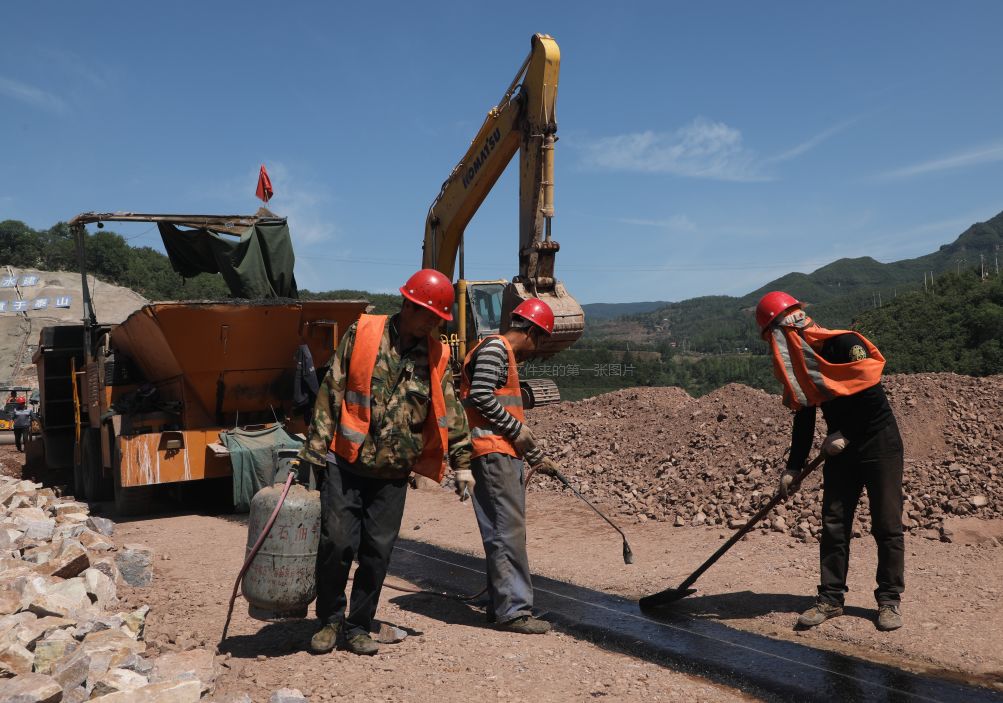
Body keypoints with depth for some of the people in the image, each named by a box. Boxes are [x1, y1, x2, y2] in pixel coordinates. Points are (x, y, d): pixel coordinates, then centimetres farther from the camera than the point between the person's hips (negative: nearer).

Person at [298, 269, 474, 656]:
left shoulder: (435, 355, 6)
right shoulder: (362, 333, -4)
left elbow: (451, 412, 12)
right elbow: (330, 392, -3)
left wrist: (461, 463, 9)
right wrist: (316, 449, -5)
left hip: (392, 474, 3)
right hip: (345, 464, -3)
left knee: (378, 552, 5)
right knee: (337, 543, -3)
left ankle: (358, 628, 22)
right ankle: (330, 620, 19)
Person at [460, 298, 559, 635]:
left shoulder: (507, 356, 25)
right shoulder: (495, 348, -7)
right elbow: (480, 396, -19)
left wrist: (536, 457, 29)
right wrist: (516, 428, -12)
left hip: (506, 454, 10)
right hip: (493, 453, -10)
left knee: (508, 532, 12)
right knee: (508, 532, -10)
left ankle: (501, 604, 18)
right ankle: (513, 610, -8)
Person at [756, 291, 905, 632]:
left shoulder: (844, 343, -17)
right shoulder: (798, 365, 4)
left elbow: (872, 395, -21)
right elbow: (804, 419, 8)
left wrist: (844, 435, -16)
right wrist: (793, 467, 3)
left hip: (879, 443, -6)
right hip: (840, 450, 6)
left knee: (887, 525, 0)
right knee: (833, 525, 4)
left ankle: (889, 600, 10)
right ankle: (831, 598, 11)